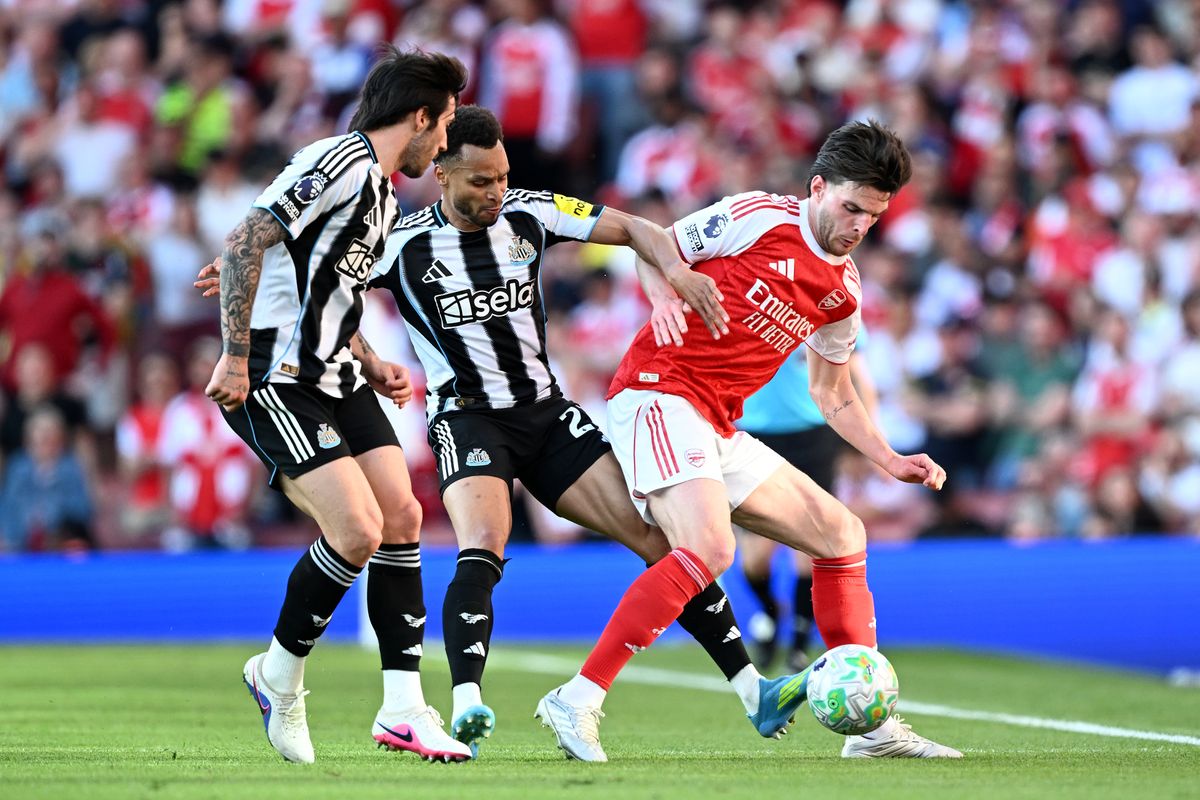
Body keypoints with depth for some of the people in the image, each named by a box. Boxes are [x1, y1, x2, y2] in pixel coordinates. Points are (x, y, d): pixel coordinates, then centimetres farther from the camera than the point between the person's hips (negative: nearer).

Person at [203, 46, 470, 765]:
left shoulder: (386, 198, 18)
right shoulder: (341, 162, -14)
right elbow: (244, 243, -21)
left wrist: (373, 368, 13)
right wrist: (236, 357, -22)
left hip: (333, 377, 10)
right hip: (275, 379, -10)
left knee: (401, 518, 2)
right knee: (358, 531, -16)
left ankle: (403, 707, 6)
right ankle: (279, 674, 6)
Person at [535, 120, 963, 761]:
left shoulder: (843, 292, 14)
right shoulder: (758, 218, -7)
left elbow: (832, 394, 25)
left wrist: (891, 461, 15)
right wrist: (669, 293, -23)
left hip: (718, 430, 9)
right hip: (657, 394, -9)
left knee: (841, 534, 10)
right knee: (709, 546, -30)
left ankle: (870, 724, 15)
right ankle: (577, 702, -28)